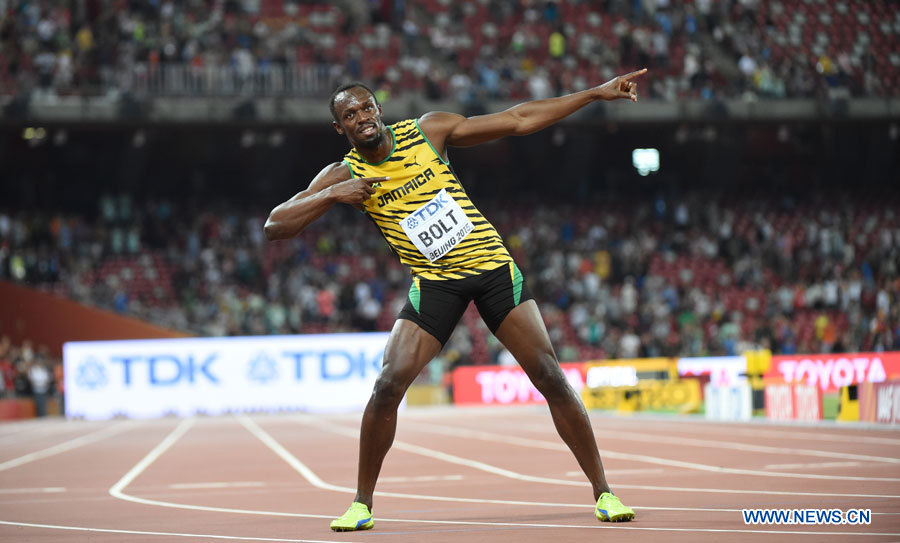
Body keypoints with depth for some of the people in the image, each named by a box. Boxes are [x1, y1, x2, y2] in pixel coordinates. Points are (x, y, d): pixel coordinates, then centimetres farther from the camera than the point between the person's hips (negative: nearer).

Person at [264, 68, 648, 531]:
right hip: (433, 282, 0)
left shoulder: (428, 130, -3)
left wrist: (596, 93, -2)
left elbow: (517, 120, 0)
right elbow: (275, 226, -8)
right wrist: (331, 195, -22)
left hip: (493, 265, 0)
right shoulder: (345, 175, -3)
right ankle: (362, 504, 1)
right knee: (388, 386, -15)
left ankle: (603, 492, 3)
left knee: (551, 378, -7)